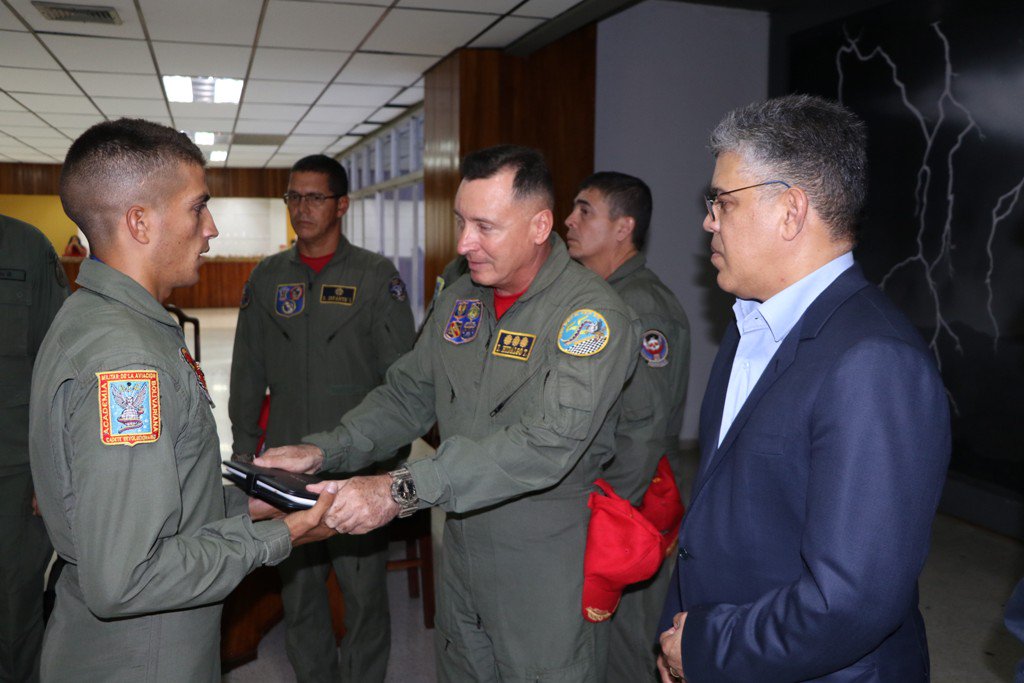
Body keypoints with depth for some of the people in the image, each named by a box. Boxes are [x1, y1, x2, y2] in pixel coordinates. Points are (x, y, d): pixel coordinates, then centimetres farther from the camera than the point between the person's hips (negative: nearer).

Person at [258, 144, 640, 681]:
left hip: (545, 561, -6)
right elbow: (407, 395, 7)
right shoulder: (457, 299, 4)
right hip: (461, 545, 6)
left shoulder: (592, 313, -21)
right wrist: (323, 451, -9)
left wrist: (404, 490, -36)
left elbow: (548, 443, -32)